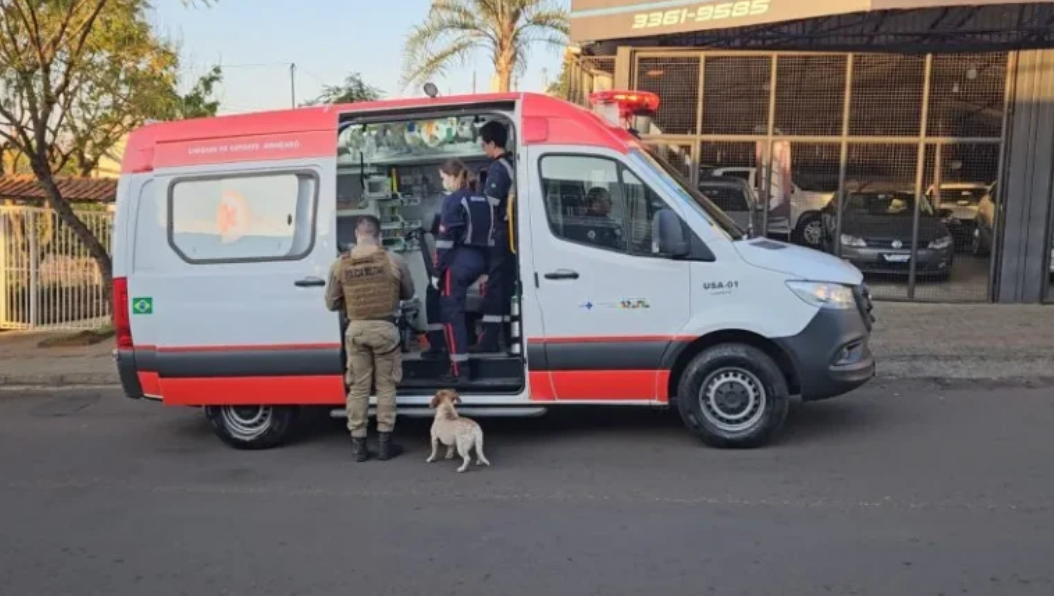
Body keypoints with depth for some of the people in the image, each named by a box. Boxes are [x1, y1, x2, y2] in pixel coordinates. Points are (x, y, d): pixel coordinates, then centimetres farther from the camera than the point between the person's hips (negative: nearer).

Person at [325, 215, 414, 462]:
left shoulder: (340, 265, -3)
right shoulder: (393, 261, -8)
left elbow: (331, 303, 4)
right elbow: (408, 293, 7)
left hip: (355, 329, 2)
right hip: (385, 328, -1)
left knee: (358, 387, 11)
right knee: (385, 386, 9)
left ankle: (358, 444, 14)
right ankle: (384, 443, 12)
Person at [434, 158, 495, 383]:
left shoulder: (453, 201, -9)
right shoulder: (483, 200, 14)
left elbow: (445, 239, -13)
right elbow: (488, 235, 14)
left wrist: (437, 271, -9)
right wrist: (484, 268, 17)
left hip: (457, 263, -8)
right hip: (478, 261, 8)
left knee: (452, 311, -2)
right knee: (455, 307, 20)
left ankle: (459, 367, -5)